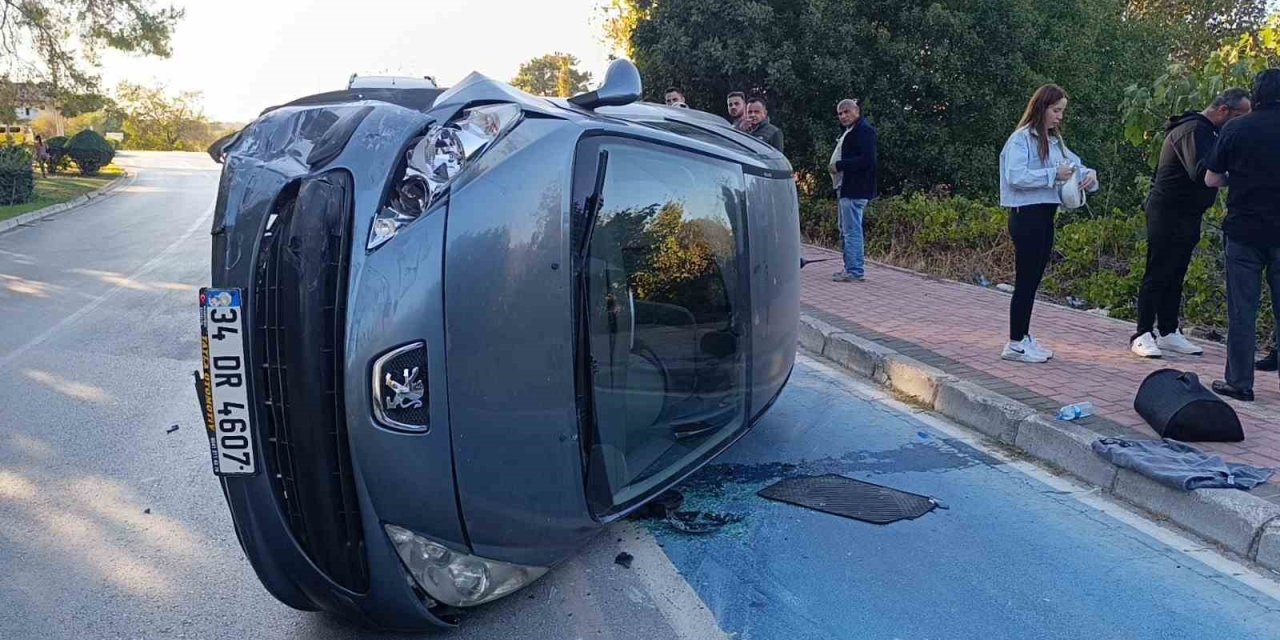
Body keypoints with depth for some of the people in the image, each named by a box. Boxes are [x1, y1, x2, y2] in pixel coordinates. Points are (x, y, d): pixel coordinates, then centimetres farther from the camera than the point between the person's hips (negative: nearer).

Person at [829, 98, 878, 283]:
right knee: (846, 231, 16)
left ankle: (855, 271, -8)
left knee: (852, 231, -10)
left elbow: (867, 160, -22)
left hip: (855, 190, -11)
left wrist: (839, 165, -17)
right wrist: (836, 167, 8)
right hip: (847, 188, 11)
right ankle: (850, 267, 24)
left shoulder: (864, 130, -12)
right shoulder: (850, 131, 21)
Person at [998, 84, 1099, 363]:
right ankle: (1015, 344, -1)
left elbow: (1074, 163, 23)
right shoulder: (1021, 139, -10)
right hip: (1026, 215, -9)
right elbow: (1015, 176, -21)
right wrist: (1054, 174, -21)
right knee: (1025, 280, -6)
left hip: (1046, 215, 9)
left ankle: (1024, 337, 19)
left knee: (1034, 279, 11)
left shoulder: (1054, 141, 15)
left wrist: (1088, 173, 2)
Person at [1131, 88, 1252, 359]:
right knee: (1158, 274, -6)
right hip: (1168, 213, -10)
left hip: (1188, 215, 10)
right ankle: (1142, 335, -2)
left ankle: (1168, 332, 17)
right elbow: (1201, 171, -30)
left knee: (1175, 275, 11)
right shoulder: (1193, 130, -16)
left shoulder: (1206, 131, 16)